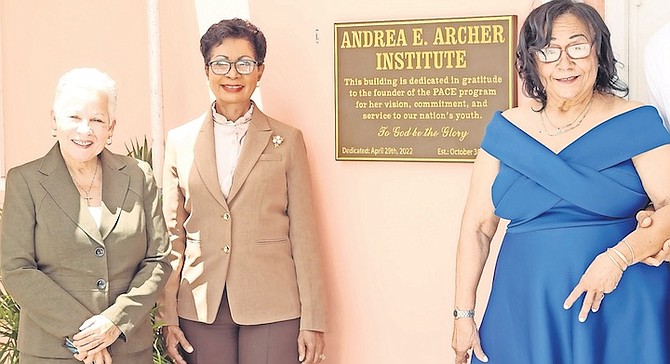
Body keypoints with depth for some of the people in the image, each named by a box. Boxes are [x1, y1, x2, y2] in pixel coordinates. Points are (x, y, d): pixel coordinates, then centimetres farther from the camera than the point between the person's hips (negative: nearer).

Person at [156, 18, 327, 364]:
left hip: (272, 309, -1)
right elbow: (172, 236, 7)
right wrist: (167, 318, 3)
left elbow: (303, 234, 1)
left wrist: (312, 322, -2)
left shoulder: (286, 141, 3)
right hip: (201, 308, 2)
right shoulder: (179, 141, 7)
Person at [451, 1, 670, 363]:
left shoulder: (635, 122, -2)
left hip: (623, 310, -2)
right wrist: (463, 313, 2)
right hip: (525, 311, 2)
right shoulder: (506, 129, 5)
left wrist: (619, 256, -25)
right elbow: (477, 227, 6)